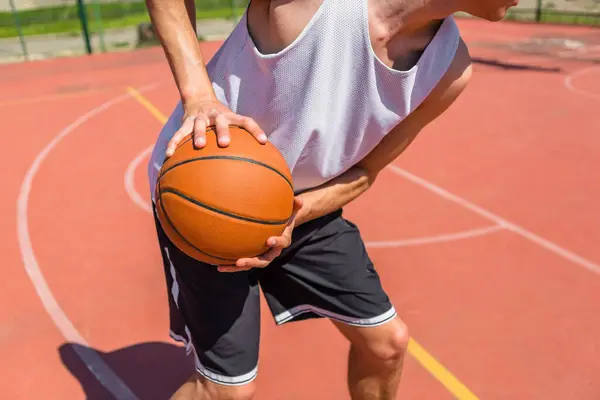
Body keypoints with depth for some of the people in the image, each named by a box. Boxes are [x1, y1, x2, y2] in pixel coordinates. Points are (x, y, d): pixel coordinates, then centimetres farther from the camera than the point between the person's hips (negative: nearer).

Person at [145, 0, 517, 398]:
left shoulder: (449, 69, -14)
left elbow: (363, 172, -3)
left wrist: (294, 216, -21)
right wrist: (198, 92, -33)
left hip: (301, 203, 5)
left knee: (387, 340, 12)